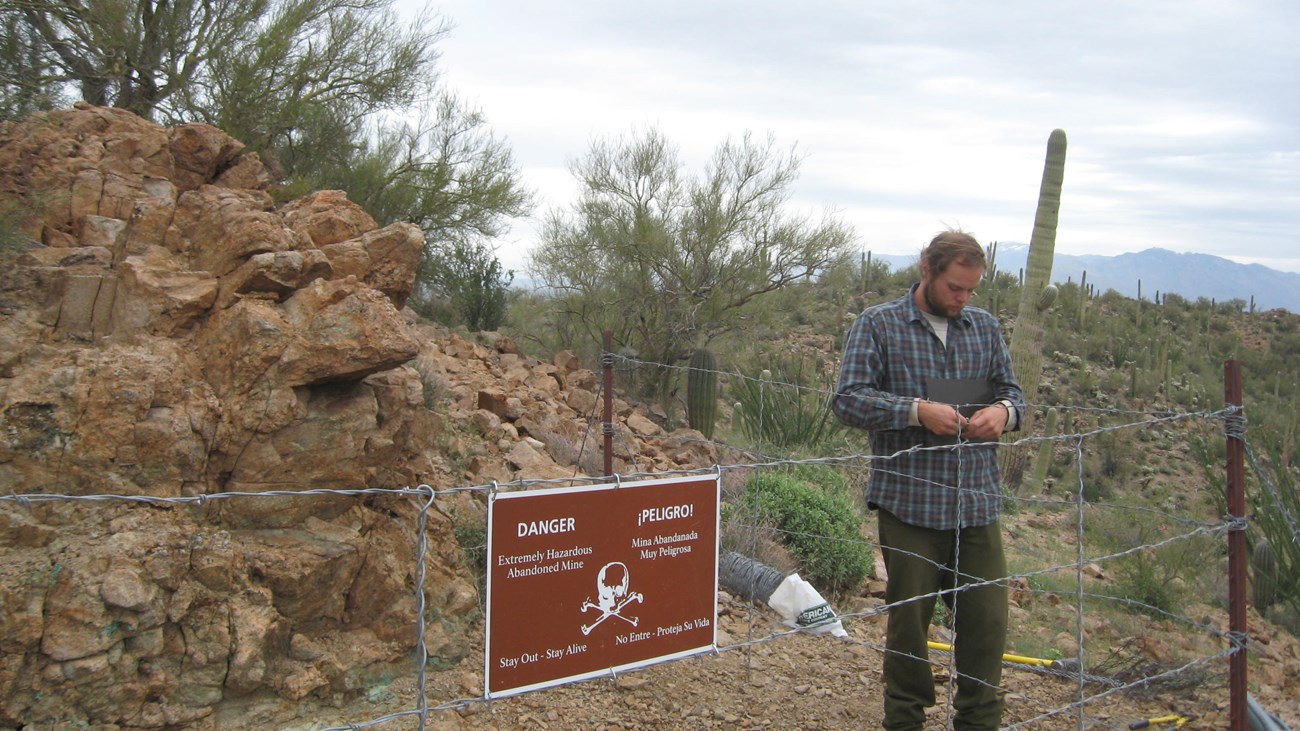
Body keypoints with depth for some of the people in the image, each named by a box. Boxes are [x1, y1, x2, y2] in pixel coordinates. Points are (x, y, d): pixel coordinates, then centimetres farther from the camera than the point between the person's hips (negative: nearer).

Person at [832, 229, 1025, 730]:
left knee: (987, 619, 6)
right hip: (909, 505, -3)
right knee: (908, 620, 8)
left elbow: (1011, 391, 19)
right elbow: (847, 399, -9)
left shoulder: (985, 328, 13)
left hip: (978, 505, 4)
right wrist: (918, 411, -20)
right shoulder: (877, 326, -1)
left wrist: (1004, 411, -5)